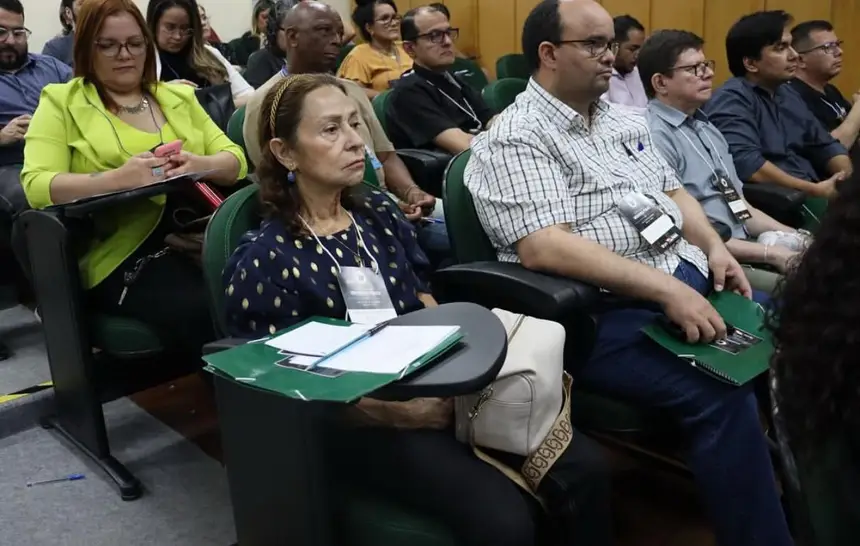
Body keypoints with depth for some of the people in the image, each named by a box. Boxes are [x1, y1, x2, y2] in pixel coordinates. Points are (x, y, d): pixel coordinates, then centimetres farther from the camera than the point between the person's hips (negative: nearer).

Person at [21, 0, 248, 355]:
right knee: (203, 311, -32)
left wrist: (199, 164, -10)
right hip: (124, 254, -4)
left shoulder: (179, 96, 20)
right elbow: (36, 186, -5)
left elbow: (235, 160, 14)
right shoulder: (61, 101, 9)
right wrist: (118, 178, -21)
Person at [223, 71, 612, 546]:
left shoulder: (378, 212, 8)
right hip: (356, 422, -6)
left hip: (433, 386, 6)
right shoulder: (263, 262, -11)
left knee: (584, 466, -9)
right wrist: (396, 410, -21)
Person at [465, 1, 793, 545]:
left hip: (687, 277, 9)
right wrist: (666, 289, -26)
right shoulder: (515, 139, -11)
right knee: (722, 395, -27)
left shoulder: (623, 119, 16)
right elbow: (545, 247, -23)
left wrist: (714, 247, 1)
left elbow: (672, 191, 22)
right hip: (603, 313, -8)